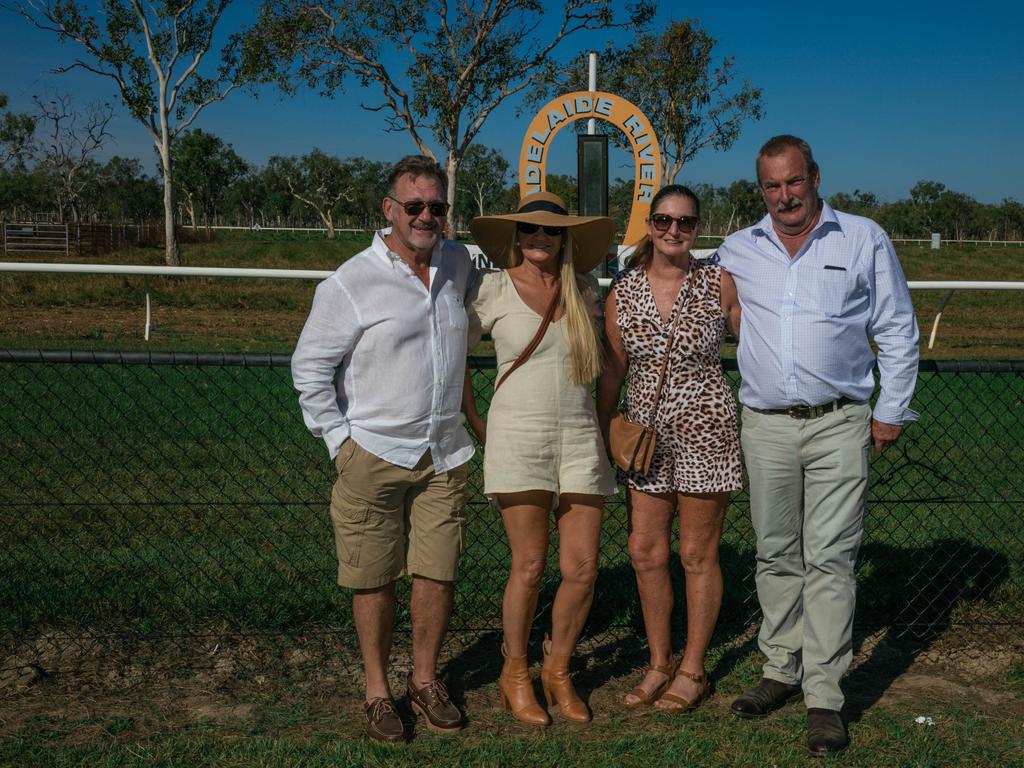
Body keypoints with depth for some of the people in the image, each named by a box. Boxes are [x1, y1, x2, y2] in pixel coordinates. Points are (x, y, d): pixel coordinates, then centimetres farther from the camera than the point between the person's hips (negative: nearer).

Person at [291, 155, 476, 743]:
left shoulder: (458, 263, 6)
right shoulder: (352, 283, -9)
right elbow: (310, 366, -4)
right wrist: (339, 440, -7)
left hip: (445, 455, 4)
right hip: (374, 457, -4)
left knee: (438, 574, 6)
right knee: (375, 579, 4)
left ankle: (426, 681, 25)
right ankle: (378, 690, 19)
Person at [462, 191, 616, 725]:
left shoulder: (584, 290, 8)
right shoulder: (493, 289, -1)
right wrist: (476, 424, 3)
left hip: (580, 439, 3)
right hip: (518, 436, -3)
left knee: (582, 569, 0)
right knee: (530, 567, -2)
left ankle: (558, 671, 22)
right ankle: (515, 675, 19)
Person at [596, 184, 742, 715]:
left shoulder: (719, 285, -5)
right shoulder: (623, 291, 2)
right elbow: (611, 371, 9)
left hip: (704, 430, -3)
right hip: (645, 433, 3)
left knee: (697, 555, 6)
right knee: (646, 552, 7)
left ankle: (692, 671, 21)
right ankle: (659, 665, 25)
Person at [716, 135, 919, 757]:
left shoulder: (864, 239, 3)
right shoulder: (738, 250, 9)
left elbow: (898, 330, 7)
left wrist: (891, 410, 3)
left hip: (839, 424, -3)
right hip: (766, 426, 3)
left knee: (830, 560, -5)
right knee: (776, 556, 9)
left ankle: (825, 697, 0)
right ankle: (782, 671, 22)